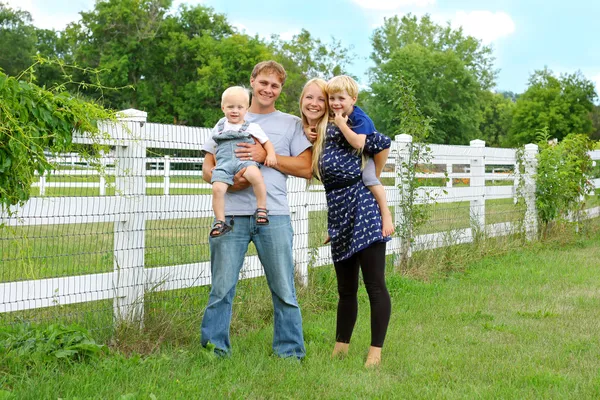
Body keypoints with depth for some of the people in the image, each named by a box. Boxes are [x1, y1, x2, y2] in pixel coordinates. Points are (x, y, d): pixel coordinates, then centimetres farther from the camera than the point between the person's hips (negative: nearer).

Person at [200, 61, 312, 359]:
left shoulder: (291, 124, 14)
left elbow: (305, 168, 4)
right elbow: (207, 168, 13)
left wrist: (266, 155, -6)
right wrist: (228, 181, -9)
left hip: (274, 215, -1)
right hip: (231, 214, 1)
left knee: (284, 290, 1)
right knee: (221, 288, 0)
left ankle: (290, 352, 10)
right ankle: (213, 350, 9)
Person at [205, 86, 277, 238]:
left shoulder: (252, 127, 16)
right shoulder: (219, 127, 24)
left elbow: (266, 142, 17)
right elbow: (214, 149, 31)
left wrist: (271, 155, -3)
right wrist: (214, 165, 17)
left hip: (245, 161, -2)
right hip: (224, 163, 2)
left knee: (256, 175, -37)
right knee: (217, 188, -26)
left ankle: (262, 209, -27)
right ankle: (220, 222, -19)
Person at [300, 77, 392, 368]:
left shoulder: (335, 131, -12)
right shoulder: (307, 136, 9)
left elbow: (383, 143, -14)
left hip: (362, 211, -8)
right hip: (339, 219, 8)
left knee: (375, 286, -3)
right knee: (345, 290, 17)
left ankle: (375, 352, 1)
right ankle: (340, 348, 27)